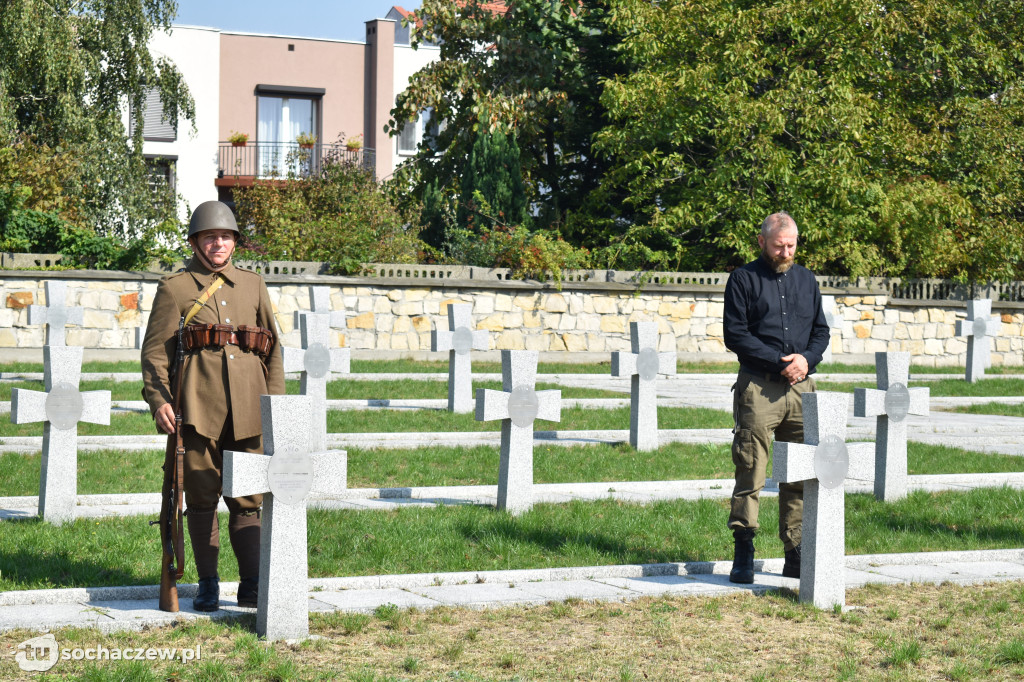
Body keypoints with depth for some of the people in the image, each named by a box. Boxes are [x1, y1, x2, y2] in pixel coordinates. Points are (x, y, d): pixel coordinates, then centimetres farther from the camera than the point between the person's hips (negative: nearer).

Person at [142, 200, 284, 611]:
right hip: (198, 404, -2)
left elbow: (273, 349, 17)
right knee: (202, 495, 1)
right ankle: (207, 584, 10)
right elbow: (156, 350, 3)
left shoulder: (253, 286, 16)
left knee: (248, 498, 2)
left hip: (247, 407, 2)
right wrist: (158, 399, -11)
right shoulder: (174, 289, 7)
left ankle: (252, 585, 6)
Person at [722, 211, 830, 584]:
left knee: (800, 476, 5)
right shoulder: (743, 279, 2)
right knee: (750, 473, -7)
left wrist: (807, 358, -4)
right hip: (758, 388, -5)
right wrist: (780, 363, -12)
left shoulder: (806, 279, 17)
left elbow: (821, 330, 18)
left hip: (801, 387, 5)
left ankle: (795, 556, 11)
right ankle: (743, 556, -3)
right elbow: (735, 334, -5)